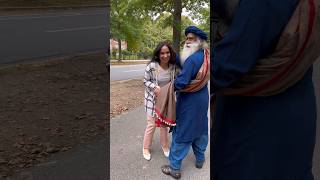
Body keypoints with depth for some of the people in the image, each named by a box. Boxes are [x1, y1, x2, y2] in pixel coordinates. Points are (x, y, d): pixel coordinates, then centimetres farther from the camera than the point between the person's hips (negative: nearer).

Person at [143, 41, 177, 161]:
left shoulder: (173, 67, -8)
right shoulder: (151, 66, -21)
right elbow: (145, 81, -10)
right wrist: (155, 87, -25)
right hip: (152, 99, -3)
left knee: (164, 124, 17)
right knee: (151, 125, 3)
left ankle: (165, 146, 38)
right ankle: (146, 148, 25)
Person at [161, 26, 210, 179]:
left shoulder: (192, 59, -25)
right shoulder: (206, 56, 3)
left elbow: (180, 82, -29)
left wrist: (172, 86, -9)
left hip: (189, 102, -8)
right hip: (202, 99, 9)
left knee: (181, 134, 2)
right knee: (200, 129, 21)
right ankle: (200, 158, 39)